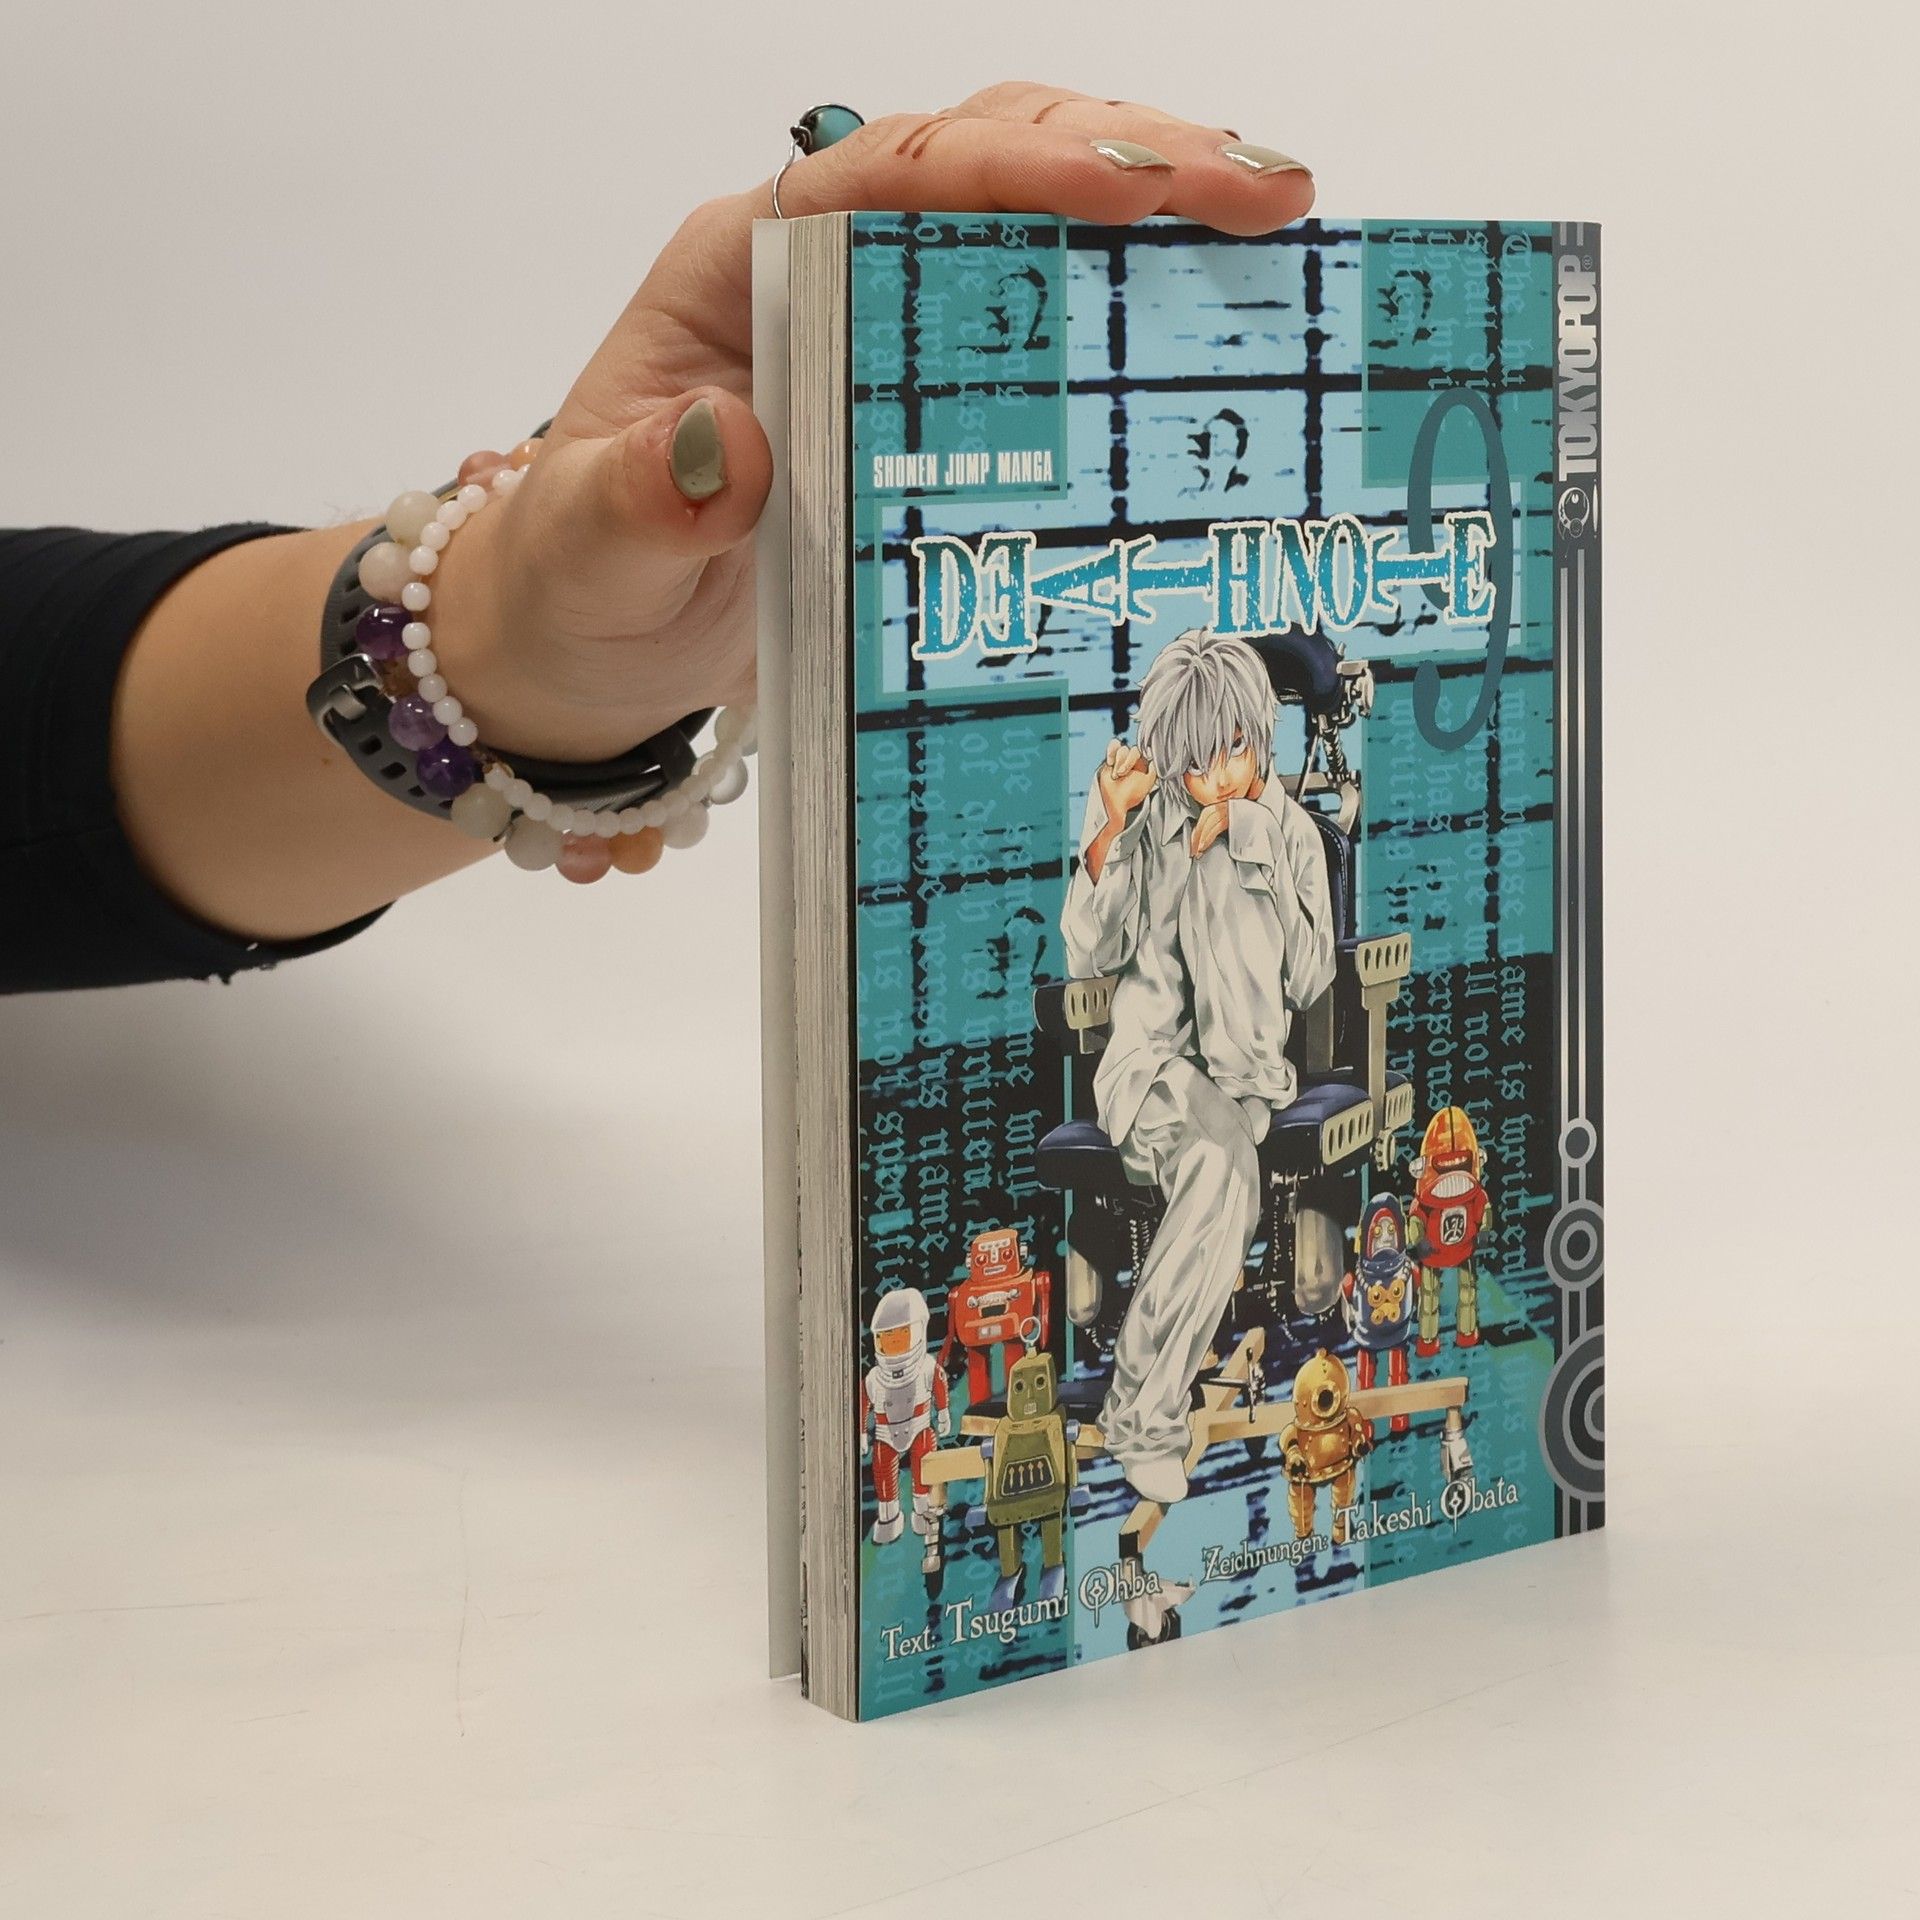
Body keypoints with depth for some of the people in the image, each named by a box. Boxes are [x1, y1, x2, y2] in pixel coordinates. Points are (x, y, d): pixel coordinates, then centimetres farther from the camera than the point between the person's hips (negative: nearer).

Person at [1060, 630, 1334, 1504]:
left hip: (1245, 1070, 1)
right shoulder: (1142, 816, 4)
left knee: (1223, 1167, -35)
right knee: (1225, 1166, -34)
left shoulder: (1290, 833, 6)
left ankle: (1143, 1405, -26)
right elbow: (1090, 953, -1)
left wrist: (1249, 845, -10)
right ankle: (1146, 1416, -29)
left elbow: (1309, 979, -4)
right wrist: (1111, 826, -11)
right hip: (1149, 1063, -1)